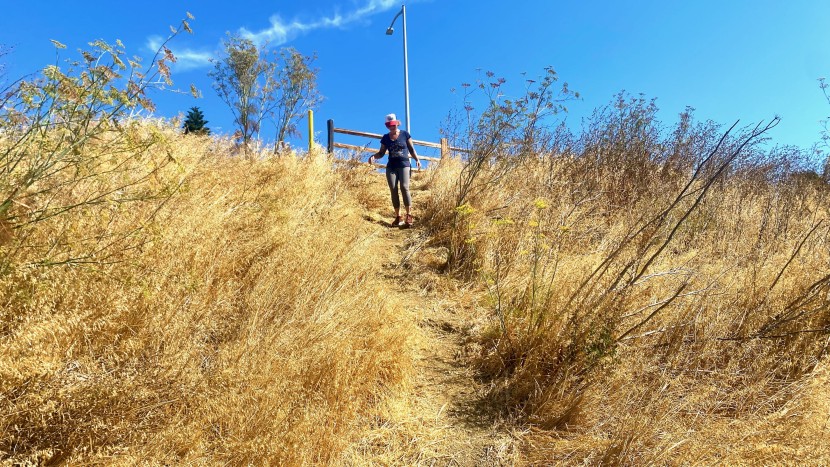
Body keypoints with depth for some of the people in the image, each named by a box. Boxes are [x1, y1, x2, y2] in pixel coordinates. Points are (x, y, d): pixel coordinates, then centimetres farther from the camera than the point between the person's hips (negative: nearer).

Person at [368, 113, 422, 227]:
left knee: (404, 187, -17)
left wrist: (417, 159, -4)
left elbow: (411, 149, 9)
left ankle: (409, 215, -14)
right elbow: (381, 153, 12)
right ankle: (398, 216, 2)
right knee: (393, 190, -3)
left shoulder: (405, 134, 5)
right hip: (391, 167, 3)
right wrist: (373, 156, -7)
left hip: (404, 165, -3)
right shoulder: (385, 138, 9)